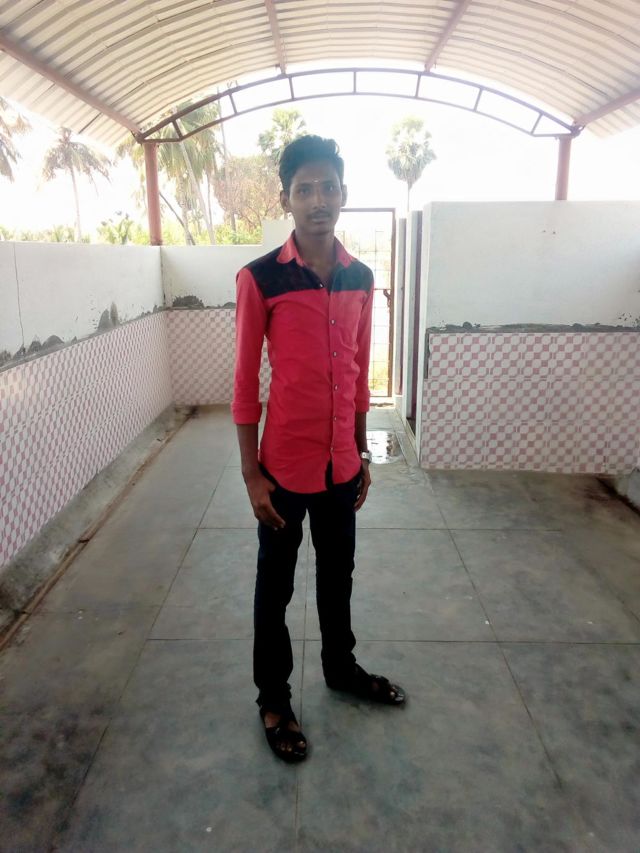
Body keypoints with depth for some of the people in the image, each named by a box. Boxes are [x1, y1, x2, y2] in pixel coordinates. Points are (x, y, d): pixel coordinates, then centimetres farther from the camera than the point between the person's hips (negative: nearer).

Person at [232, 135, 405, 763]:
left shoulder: (360, 278, 3)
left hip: (341, 462, 5)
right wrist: (250, 473, -9)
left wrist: (361, 454, 12)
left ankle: (340, 667, 46)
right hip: (284, 465, -4)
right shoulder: (259, 279, -11)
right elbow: (245, 381, -9)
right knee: (275, 585, 13)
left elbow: (358, 373, 9)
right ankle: (273, 698, 34)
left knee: (338, 575, 22)